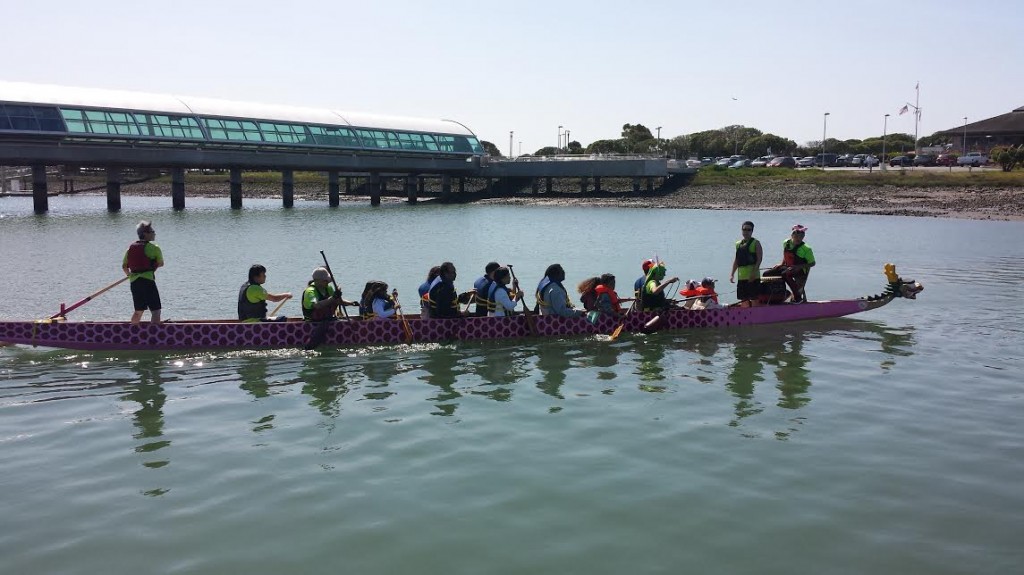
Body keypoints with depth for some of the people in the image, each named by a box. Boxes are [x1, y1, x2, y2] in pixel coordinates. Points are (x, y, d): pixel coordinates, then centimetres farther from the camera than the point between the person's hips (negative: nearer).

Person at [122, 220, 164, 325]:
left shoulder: (131, 247, 10)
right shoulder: (154, 247, -7)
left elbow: (124, 266, 14)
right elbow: (161, 264, 3)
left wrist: (129, 275, 32)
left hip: (134, 282, 7)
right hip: (148, 281, -7)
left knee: (138, 311, 20)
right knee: (155, 311, -4)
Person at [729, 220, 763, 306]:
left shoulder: (755, 243, -3)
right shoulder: (738, 244, 13)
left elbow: (759, 259, -11)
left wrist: (754, 273, -20)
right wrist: (732, 274, 11)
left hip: (753, 276, -6)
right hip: (741, 276, 6)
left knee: (754, 298, -4)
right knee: (743, 299, 9)